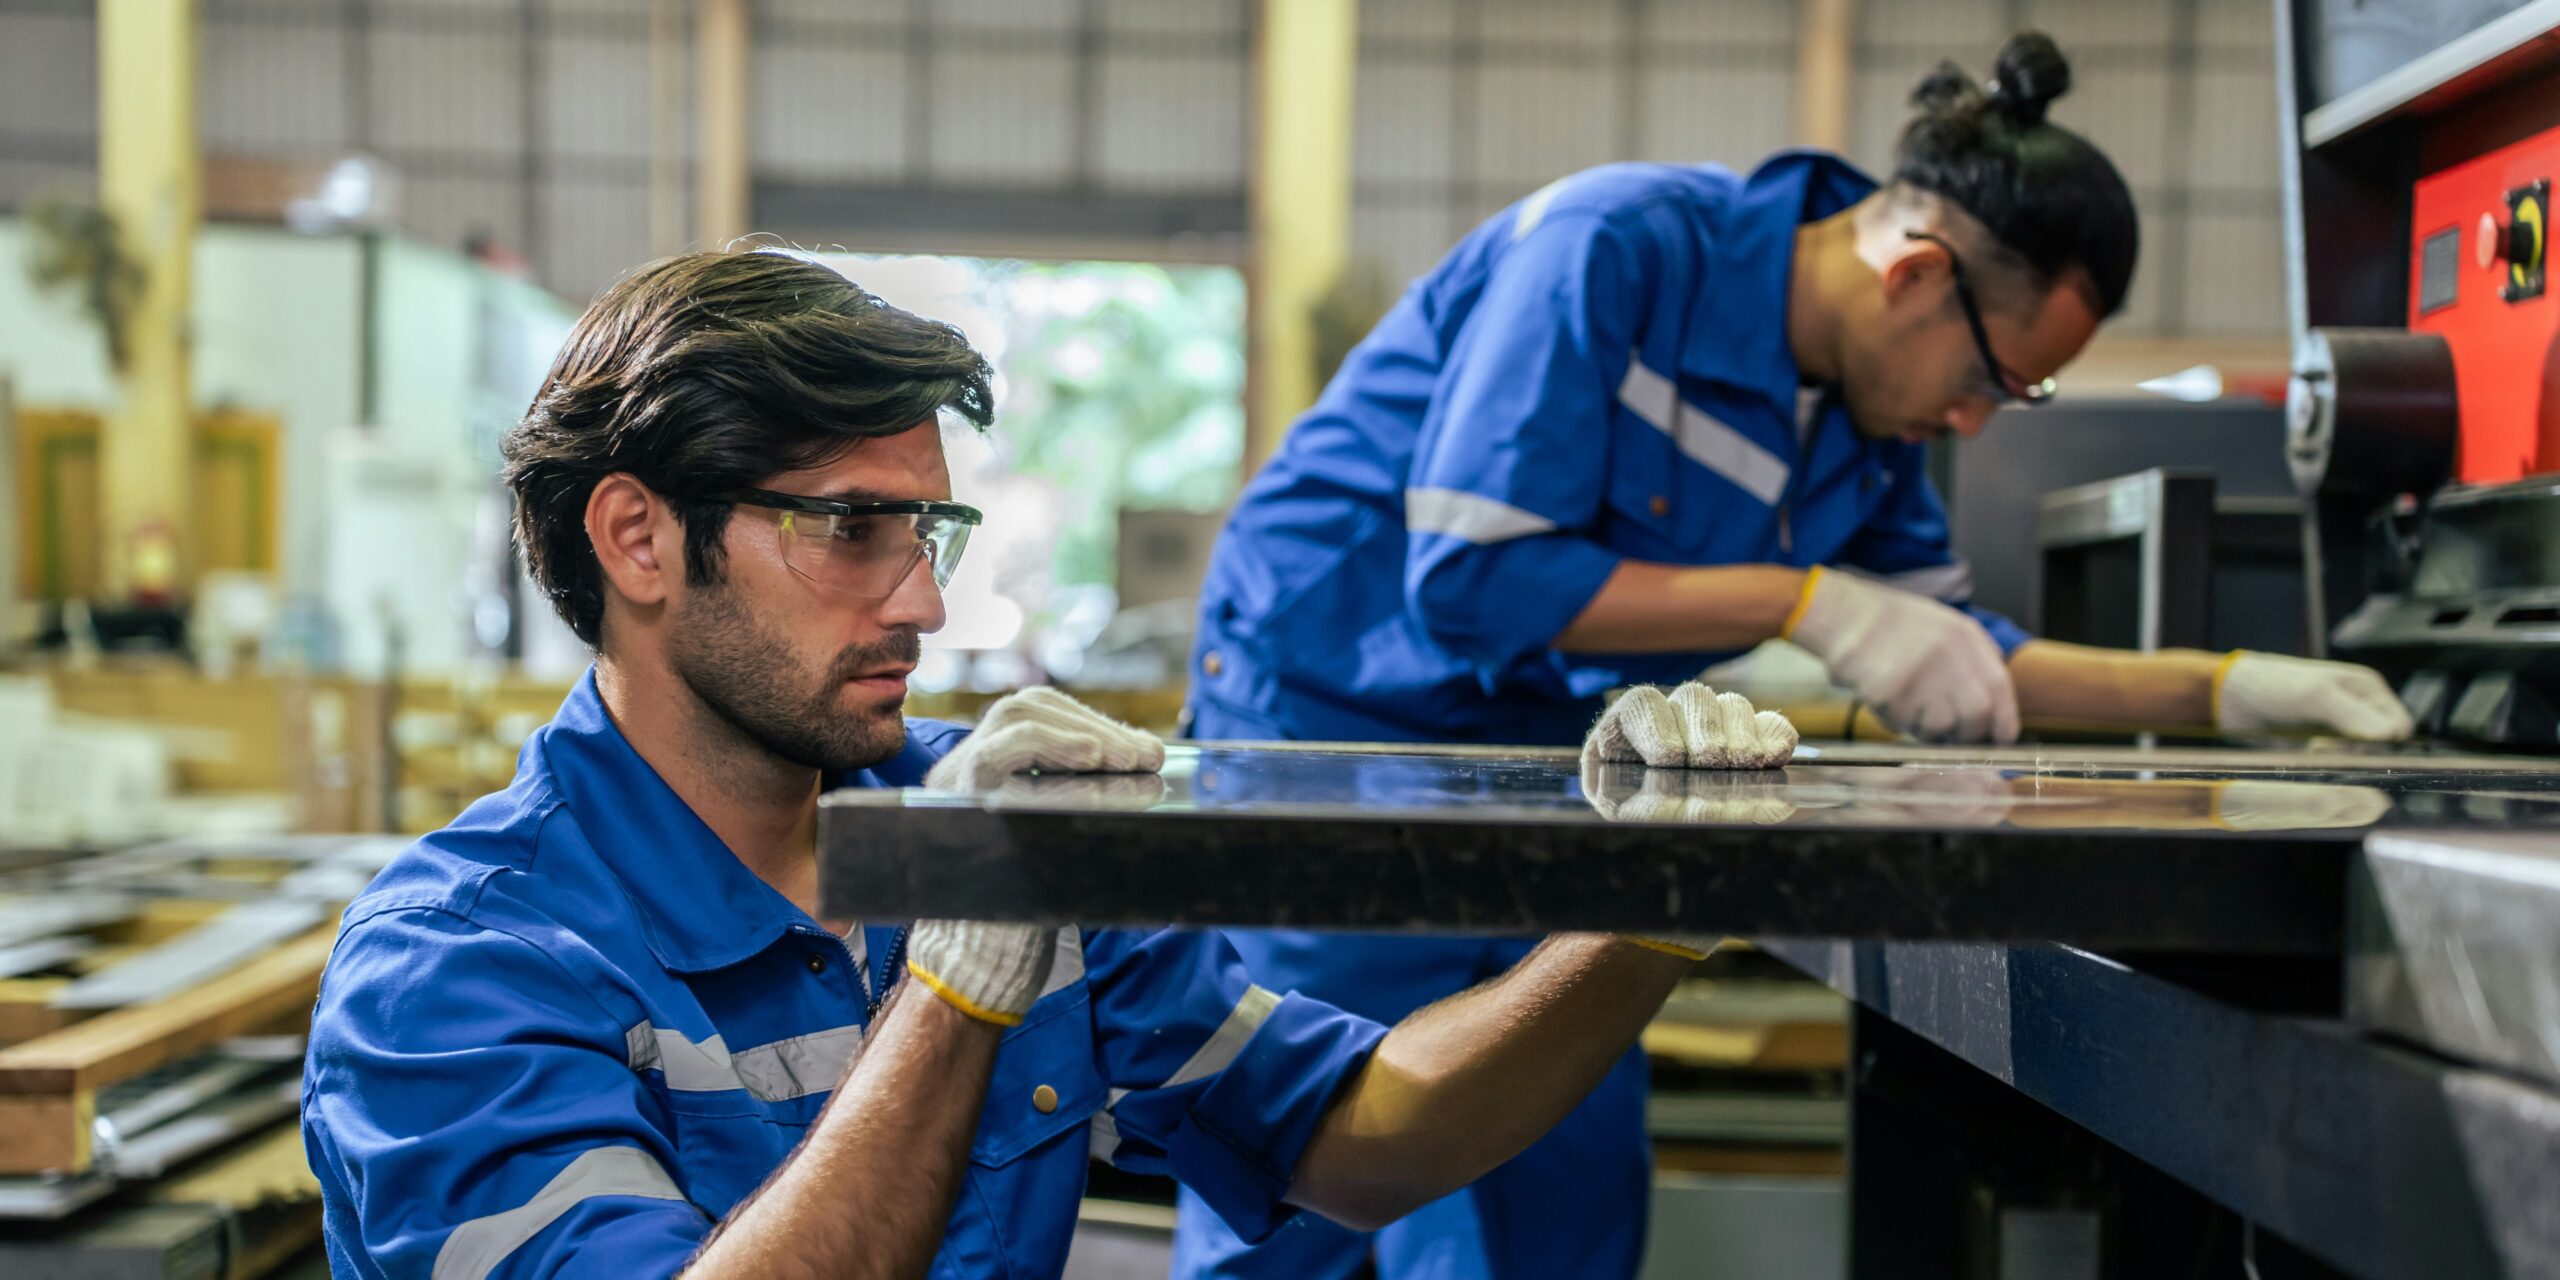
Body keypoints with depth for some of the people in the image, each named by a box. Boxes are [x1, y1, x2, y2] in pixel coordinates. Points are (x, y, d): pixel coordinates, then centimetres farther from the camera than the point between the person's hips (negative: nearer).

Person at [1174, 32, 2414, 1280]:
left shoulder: (1868, 409, 0)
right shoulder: (1614, 248, -24)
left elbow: (1942, 657, 11)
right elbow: (1469, 578, -28)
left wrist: (2224, 688, 1)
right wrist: (1808, 601, -26)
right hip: (1324, 707, -7)